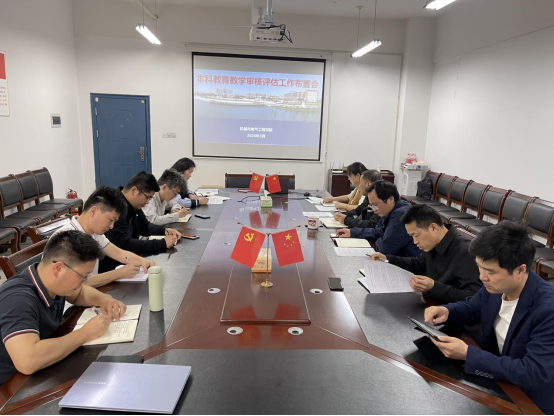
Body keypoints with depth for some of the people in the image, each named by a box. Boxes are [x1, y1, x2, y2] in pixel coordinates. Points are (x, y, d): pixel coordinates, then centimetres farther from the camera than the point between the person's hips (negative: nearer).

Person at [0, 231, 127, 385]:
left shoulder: (52, 281, -8)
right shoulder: (18, 299, -30)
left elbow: (79, 292, 14)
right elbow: (27, 361, -43)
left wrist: (104, 299, -7)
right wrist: (85, 333, -32)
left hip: (44, 373, 7)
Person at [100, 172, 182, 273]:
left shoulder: (133, 205, 2)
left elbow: (145, 226, 17)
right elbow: (125, 244, -29)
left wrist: (165, 230, -1)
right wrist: (162, 243, -25)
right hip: (110, 267, -8)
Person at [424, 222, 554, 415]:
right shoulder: (495, 286, -11)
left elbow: (535, 374, -30)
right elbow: (471, 308, 9)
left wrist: (467, 354, -31)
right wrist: (446, 311, -14)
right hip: (494, 379, 6)